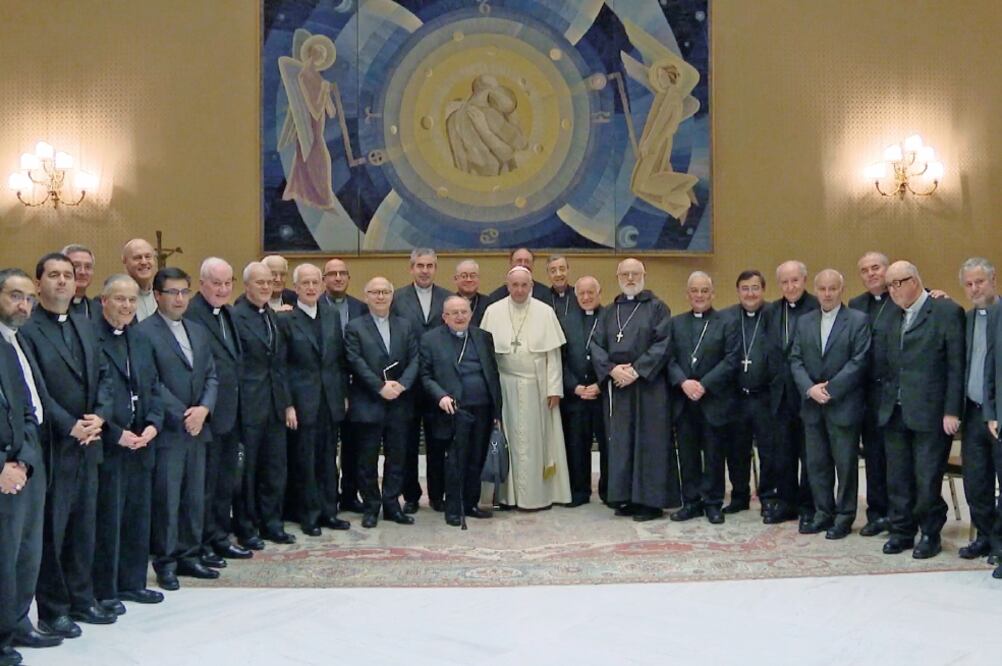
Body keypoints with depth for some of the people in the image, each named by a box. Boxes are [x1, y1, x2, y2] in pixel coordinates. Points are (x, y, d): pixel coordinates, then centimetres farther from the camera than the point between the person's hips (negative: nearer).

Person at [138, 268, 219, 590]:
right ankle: (165, 562, 11)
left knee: (195, 497, 11)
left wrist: (203, 409, -4)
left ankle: (189, 555, 21)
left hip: (197, 428, 7)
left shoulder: (199, 331, 15)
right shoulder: (145, 332, -7)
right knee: (166, 498, -1)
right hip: (167, 430, -6)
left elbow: (211, 376, 13)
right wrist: (181, 416, -13)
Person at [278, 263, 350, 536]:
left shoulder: (333, 316, 9)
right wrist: (287, 405, -11)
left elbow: (340, 359, 12)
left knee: (328, 459, 11)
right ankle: (309, 516, 14)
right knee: (304, 460, 3)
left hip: (331, 401, 5)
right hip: (302, 402, -4)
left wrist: (344, 393, 7)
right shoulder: (285, 320, -5)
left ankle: (328, 511, 22)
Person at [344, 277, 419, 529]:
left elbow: (414, 359, 4)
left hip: (399, 404, 3)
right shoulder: (355, 327, 0)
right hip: (367, 404, -3)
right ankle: (371, 507, 15)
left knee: (396, 458, 8)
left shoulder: (405, 326, 11)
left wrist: (401, 384, -12)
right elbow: (356, 362, -9)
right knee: (368, 459, 4)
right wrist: (380, 387, -16)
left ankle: (392, 505, 19)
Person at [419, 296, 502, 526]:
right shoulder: (431, 339, 3)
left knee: (477, 461, 9)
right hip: (455, 409, -4)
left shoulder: (484, 337, 13)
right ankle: (453, 509, 6)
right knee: (455, 461, -3)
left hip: (483, 409, 4)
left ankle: (470, 504, 21)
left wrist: (497, 409, 7)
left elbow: (494, 374, 12)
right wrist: (441, 396, -16)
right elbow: (425, 375, 1)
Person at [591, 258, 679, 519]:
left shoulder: (657, 308, 2)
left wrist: (637, 370, -15)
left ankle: (651, 500, 3)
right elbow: (596, 344, 7)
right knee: (621, 442, 5)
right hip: (616, 386, 4)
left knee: (650, 441, -2)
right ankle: (626, 497, 13)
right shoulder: (609, 311, 15)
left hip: (649, 386, -4)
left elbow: (663, 343, -8)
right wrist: (612, 369, -10)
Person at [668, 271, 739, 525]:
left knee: (714, 455, 4)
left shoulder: (727, 323, 2)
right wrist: (683, 382, -13)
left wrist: (704, 384, -15)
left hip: (714, 401, -2)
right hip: (683, 401, 3)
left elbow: (731, 360, -7)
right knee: (687, 455, 7)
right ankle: (691, 502, 17)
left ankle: (713, 503, 15)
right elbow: (669, 358, 3)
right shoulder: (676, 323, 11)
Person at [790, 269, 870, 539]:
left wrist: (830, 389, -15)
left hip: (844, 405, -4)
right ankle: (823, 514, 22)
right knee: (816, 463, 10)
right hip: (812, 405, 5)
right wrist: (810, 388, -11)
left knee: (845, 463, 3)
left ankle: (844, 517, 15)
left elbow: (859, 361, -11)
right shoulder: (804, 322, 11)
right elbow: (795, 360, 6)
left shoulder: (858, 320, -3)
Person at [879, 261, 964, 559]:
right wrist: (885, 404, 7)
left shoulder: (947, 311, -6)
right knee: (898, 479, 11)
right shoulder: (894, 319, 14)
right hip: (894, 412, 6)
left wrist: (952, 411, -13)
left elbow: (956, 365, -9)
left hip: (929, 412, -6)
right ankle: (901, 531, 22)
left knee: (928, 479, 2)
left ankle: (930, 535, 17)